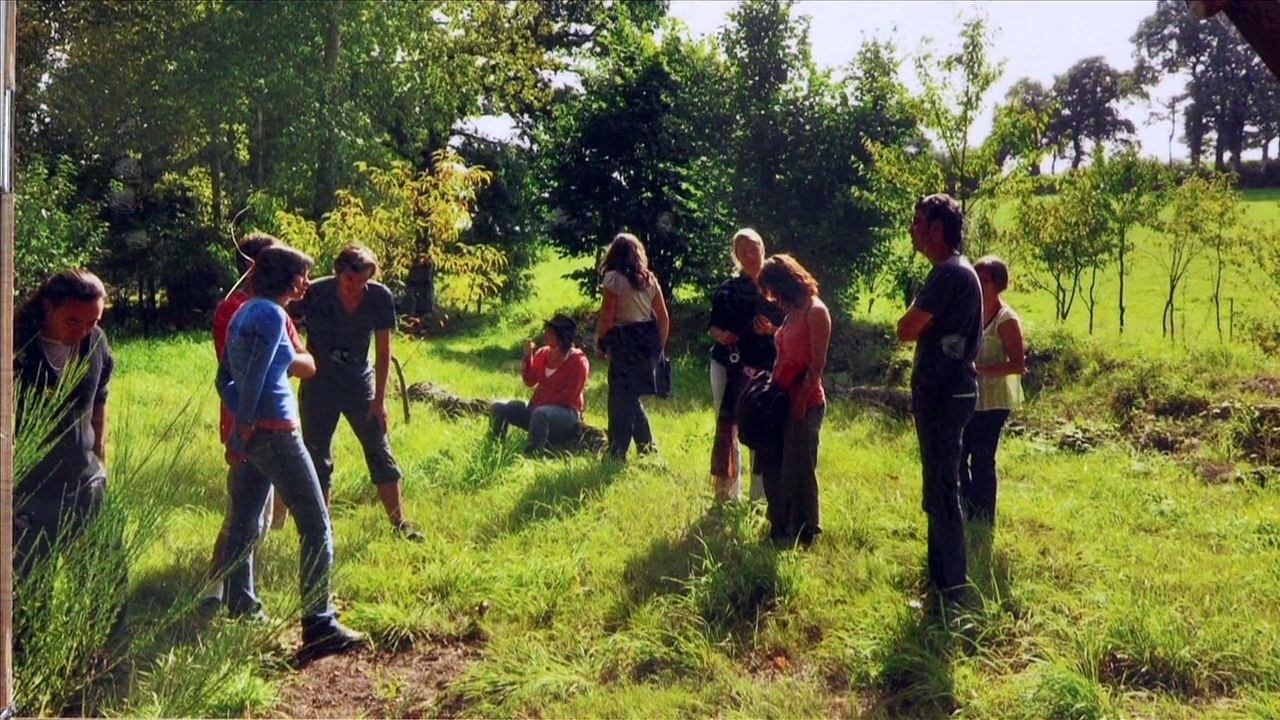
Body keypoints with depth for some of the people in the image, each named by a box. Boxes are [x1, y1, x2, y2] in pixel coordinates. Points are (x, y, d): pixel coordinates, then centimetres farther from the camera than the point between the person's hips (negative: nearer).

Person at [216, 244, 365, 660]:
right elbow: (254, 379, -20)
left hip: (251, 434, 9)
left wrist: (240, 429, 11)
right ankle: (319, 628, -3)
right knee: (316, 528, -3)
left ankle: (241, 615, 24)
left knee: (244, 525, 15)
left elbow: (225, 379, 16)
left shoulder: (245, 312, 14)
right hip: (275, 432, -9)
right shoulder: (272, 315, -13)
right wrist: (240, 434, -15)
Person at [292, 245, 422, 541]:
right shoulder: (314, 294, -17)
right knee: (317, 457, 4)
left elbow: (383, 350, -5)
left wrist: (379, 398, -6)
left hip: (359, 381, 1)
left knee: (380, 452, 1)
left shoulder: (379, 297, -12)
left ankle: (400, 524, 9)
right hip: (319, 383, -1)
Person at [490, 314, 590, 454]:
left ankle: (532, 454, -35)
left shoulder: (578, 361, -10)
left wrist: (543, 402, -18)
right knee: (498, 408, -7)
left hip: (565, 412, -7)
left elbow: (569, 395, -14)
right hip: (537, 407, 7)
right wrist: (528, 356, -5)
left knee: (540, 414, -40)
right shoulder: (543, 353, 7)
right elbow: (530, 381, 7)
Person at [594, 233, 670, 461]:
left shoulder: (613, 278, -7)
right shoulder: (650, 279, 10)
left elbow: (607, 316, -12)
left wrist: (600, 341, 0)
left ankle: (617, 454, 4)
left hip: (624, 342, -6)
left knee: (621, 400, 1)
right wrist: (659, 347, 17)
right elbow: (664, 317, 9)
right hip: (648, 340, 6)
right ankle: (648, 449, 21)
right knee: (632, 399, 19)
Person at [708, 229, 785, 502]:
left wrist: (771, 330, -17)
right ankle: (727, 493, 17)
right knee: (726, 430, 7)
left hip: (763, 369, -3)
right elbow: (713, 324, 12)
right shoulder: (728, 288, 9)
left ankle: (760, 495, 7)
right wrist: (719, 334, -9)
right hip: (727, 366, 3)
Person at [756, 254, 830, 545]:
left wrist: (801, 401, -19)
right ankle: (780, 526, 26)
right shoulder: (793, 311, 12)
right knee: (773, 464, 13)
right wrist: (772, 330, 7)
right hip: (782, 400, 9)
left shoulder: (815, 311, -13)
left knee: (799, 468, 0)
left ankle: (804, 531, 14)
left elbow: (817, 363, -17)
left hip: (805, 404, -9)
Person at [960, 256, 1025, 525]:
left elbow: (1018, 364, -17)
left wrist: (979, 369, -26)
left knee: (982, 461, -2)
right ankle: (967, 515, 25)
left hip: (992, 402, -7)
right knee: (956, 455, 10)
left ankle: (983, 523, 11)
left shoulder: (1006, 319, -13)